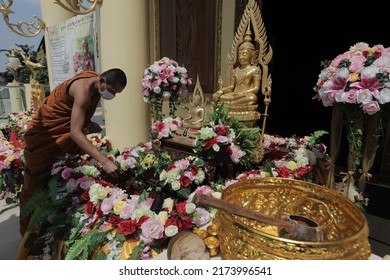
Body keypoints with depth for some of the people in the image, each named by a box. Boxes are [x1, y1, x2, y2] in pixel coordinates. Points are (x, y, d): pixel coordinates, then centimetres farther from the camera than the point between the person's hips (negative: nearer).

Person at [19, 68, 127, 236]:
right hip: (44, 133, -8)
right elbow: (75, 132, -44)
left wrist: (87, 123, -8)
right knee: (37, 185, 4)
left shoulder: (95, 80, -7)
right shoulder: (83, 90, -34)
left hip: (67, 130, 8)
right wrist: (104, 161, -52)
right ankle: (29, 233, 21)